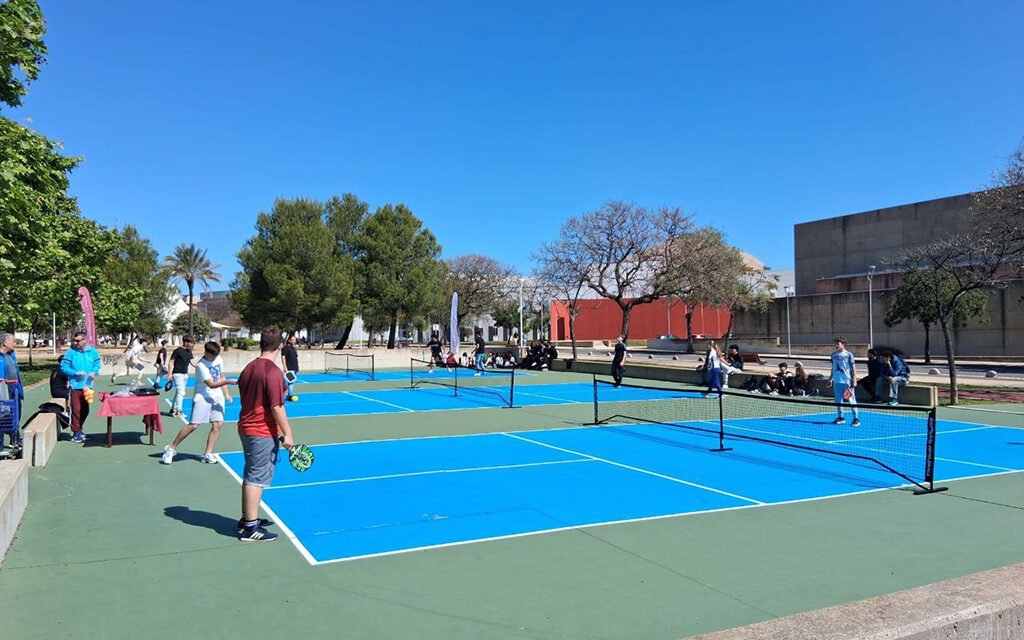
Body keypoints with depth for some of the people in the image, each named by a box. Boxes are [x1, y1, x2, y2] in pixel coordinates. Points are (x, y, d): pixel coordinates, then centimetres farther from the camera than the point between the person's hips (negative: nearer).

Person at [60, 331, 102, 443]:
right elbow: (63, 367, -6)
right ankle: (76, 432, 4)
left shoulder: (92, 351, 2)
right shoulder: (71, 352, -6)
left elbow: (97, 364, 9)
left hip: (87, 385, 4)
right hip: (76, 385, -4)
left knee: (85, 410, 14)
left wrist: (94, 372, -11)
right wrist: (75, 373, -17)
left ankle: (79, 428, 32)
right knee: (76, 409, -4)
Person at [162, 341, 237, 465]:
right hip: (203, 397, -6)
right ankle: (171, 449, 6)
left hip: (217, 397, 6)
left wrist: (226, 393, 11)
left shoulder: (219, 359, 4)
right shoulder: (201, 365, -17)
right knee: (193, 425, -10)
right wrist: (228, 382, -31)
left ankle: (208, 454, 3)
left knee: (217, 425, -5)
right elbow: (211, 384, -23)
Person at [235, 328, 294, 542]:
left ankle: (247, 519, 31)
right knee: (257, 479, -3)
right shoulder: (273, 372, -19)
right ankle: (250, 529, 4)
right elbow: (276, 407, -21)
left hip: (246, 428, 9)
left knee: (249, 476, 19)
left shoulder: (248, 368, 8)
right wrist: (287, 434, -15)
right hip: (264, 433, -9)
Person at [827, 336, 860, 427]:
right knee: (838, 400, 9)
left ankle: (856, 418, 5)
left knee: (852, 400, -1)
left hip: (847, 381, -5)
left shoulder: (849, 355, -5)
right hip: (837, 381, 5)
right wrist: (830, 379, 16)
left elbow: (853, 369, -4)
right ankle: (840, 417, 19)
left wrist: (853, 383, -10)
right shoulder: (834, 355, 10)